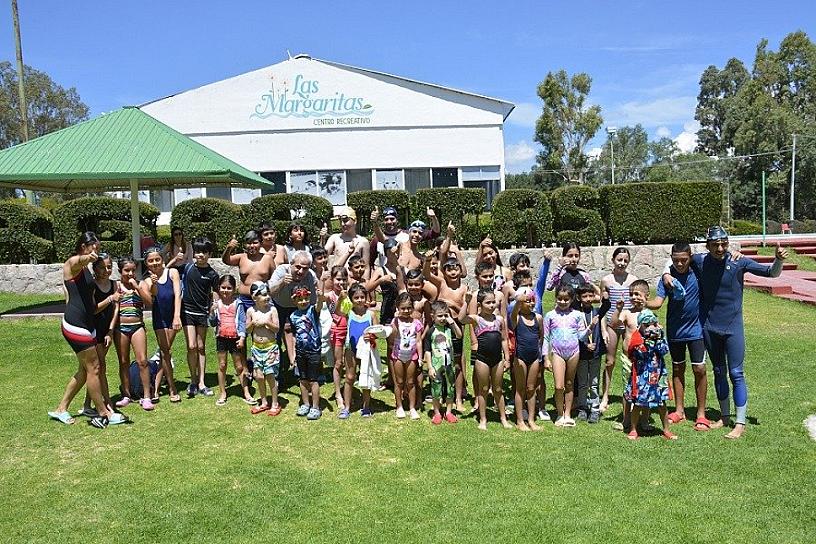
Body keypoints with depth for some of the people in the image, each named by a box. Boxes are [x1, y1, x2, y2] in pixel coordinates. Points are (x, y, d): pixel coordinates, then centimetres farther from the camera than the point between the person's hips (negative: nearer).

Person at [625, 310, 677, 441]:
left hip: (657, 375, 4)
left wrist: (658, 338, -20)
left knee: (661, 403, 12)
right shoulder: (637, 338, -8)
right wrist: (648, 339, -23)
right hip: (641, 375, -3)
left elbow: (664, 350, -11)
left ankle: (666, 430, 25)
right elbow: (640, 353, -21)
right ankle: (633, 430, 17)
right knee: (638, 403, 4)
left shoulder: (659, 335, 3)